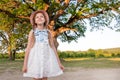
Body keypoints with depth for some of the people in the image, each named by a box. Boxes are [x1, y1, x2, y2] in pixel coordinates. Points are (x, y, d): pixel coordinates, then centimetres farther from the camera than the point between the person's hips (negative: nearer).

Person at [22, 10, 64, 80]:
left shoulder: (48, 32, 9)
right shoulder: (32, 32, 5)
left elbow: (53, 47, 8)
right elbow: (28, 47, 0)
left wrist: (59, 63, 6)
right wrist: (25, 64, -6)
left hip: (46, 58, 2)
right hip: (36, 58, -2)